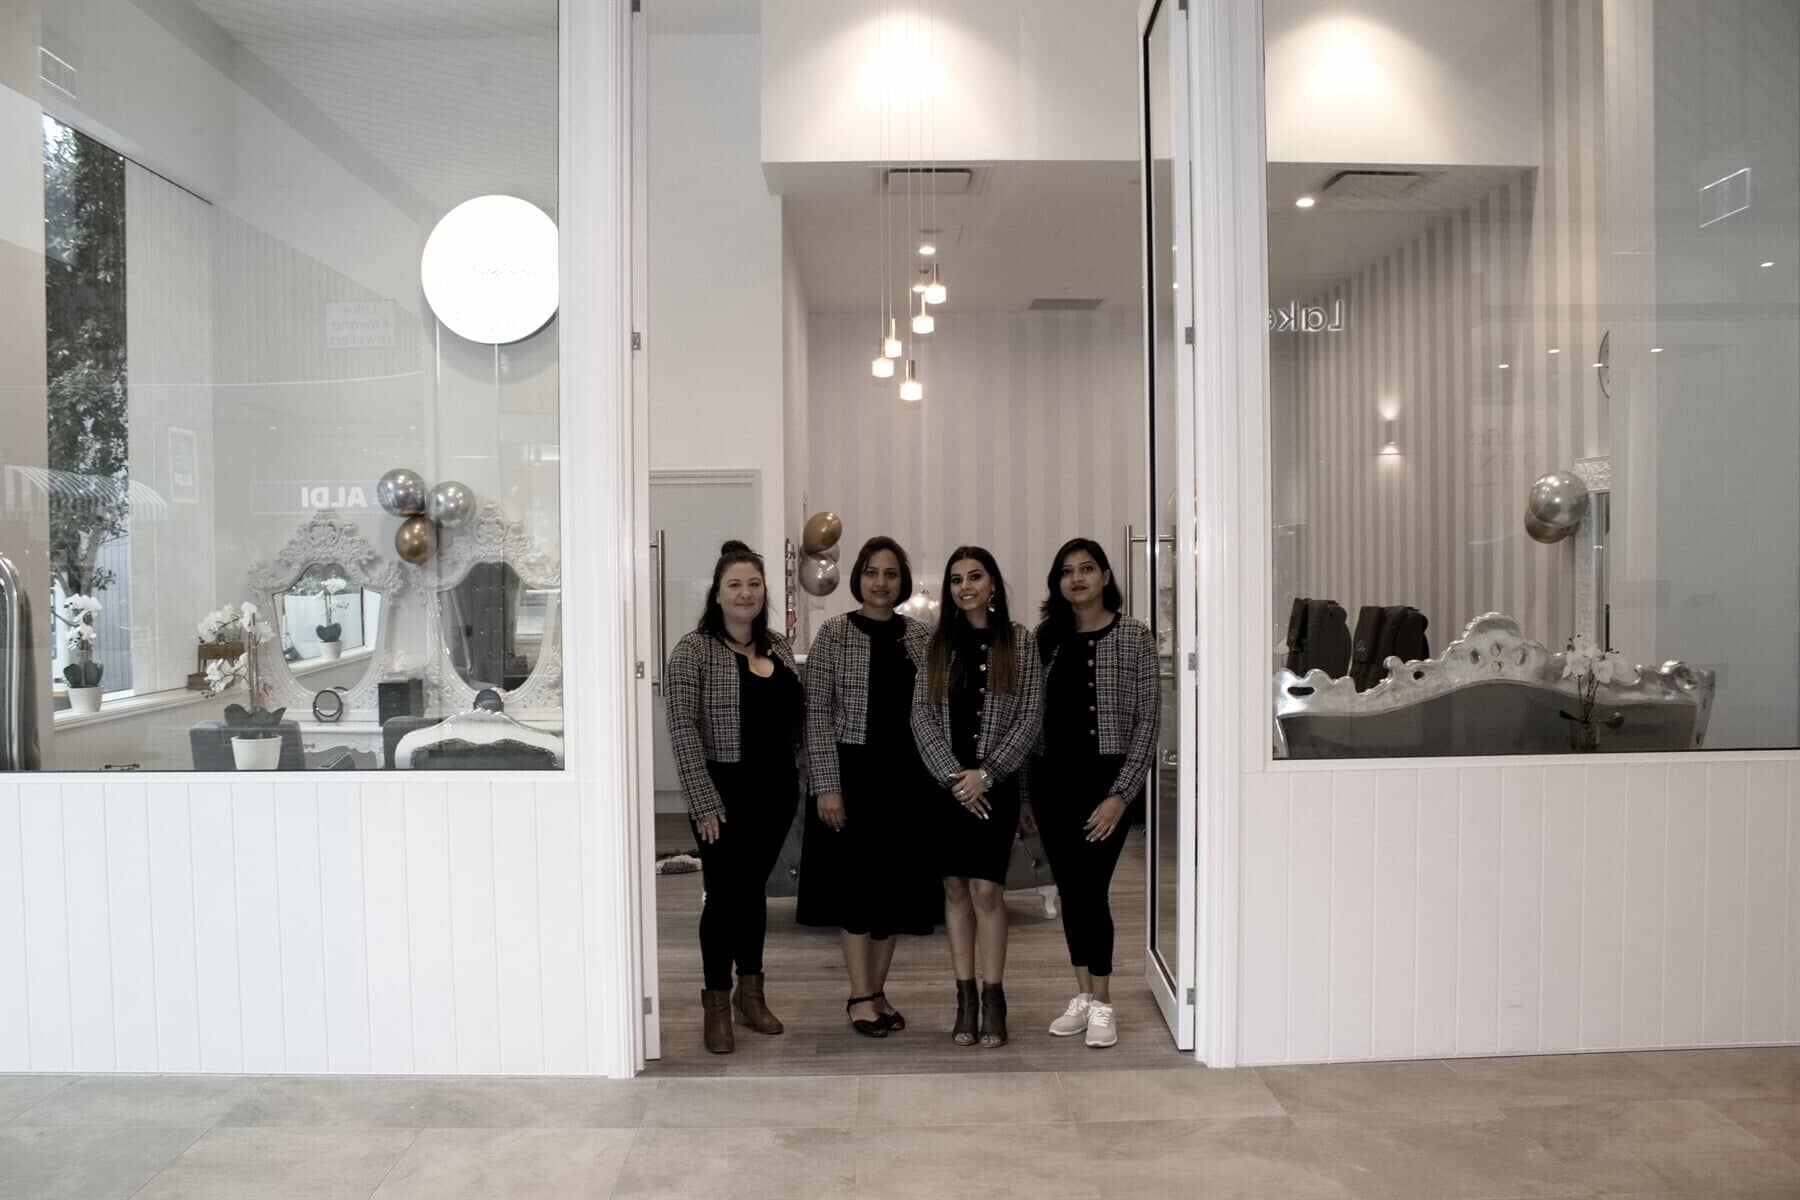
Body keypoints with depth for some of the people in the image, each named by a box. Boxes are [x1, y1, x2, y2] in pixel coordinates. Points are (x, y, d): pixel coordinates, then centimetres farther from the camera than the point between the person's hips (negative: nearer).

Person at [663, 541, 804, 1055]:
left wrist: (799, 779, 6)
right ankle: (716, 1004, 17)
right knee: (725, 894, 3)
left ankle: (750, 992, 29)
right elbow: (682, 730, -14)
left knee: (755, 889, 16)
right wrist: (704, 802, -18)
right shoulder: (693, 650, -10)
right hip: (725, 792, -5)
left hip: (776, 789, 5)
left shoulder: (779, 647, 8)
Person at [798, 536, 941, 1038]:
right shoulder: (834, 635, -5)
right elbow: (818, 714, -7)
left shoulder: (919, 637, 6)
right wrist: (826, 786, -12)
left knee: (896, 882, 9)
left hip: (906, 774, 4)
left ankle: (877, 989, 23)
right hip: (853, 771, -4)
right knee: (857, 880, 2)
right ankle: (860, 996, 13)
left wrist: (939, 778, 5)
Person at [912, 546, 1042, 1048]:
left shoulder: (1019, 640, 0)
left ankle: (993, 997, 7)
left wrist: (984, 774, -11)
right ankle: (965, 996, 15)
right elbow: (922, 715, 1)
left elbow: (1029, 718, -4)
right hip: (944, 781, 2)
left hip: (995, 783, -2)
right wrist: (953, 775, -10)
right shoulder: (938, 643, 6)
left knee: (986, 889, -6)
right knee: (955, 888, 6)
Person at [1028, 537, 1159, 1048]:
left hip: (1104, 777, -4)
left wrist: (1120, 793, -13)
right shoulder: (1046, 637, 8)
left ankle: (1103, 1005, 10)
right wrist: (1027, 792, 6)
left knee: (1091, 889, -5)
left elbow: (1147, 720, -7)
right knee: (1069, 890, 10)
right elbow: (1032, 717, 10)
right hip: (1051, 778, 4)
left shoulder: (1134, 637, -4)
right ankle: (1082, 996, 23)